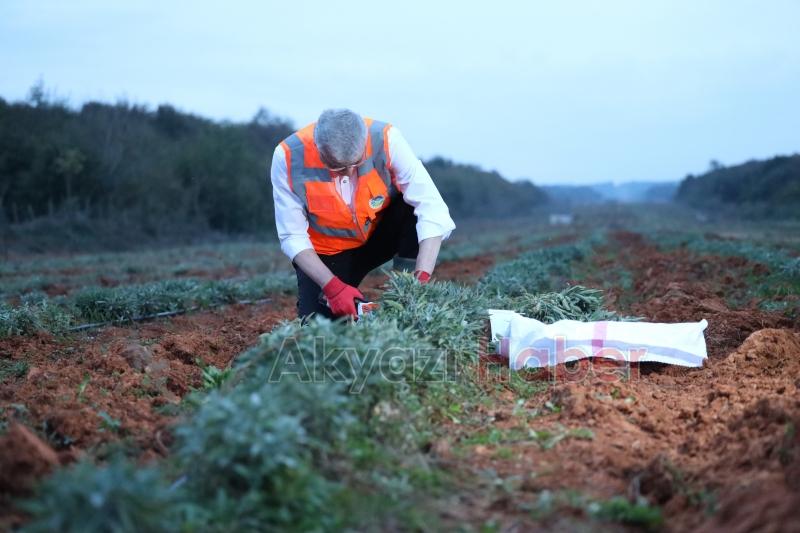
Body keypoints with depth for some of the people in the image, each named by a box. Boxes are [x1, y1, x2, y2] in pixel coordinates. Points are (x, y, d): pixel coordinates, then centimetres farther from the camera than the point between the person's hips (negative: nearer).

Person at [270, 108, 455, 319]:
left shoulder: (386, 139, -28)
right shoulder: (288, 157, -27)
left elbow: (431, 208, -31)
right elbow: (293, 237, -20)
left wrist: (421, 279, -41)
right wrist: (333, 286, -31)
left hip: (382, 232, 1)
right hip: (327, 251, 0)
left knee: (414, 205, -29)